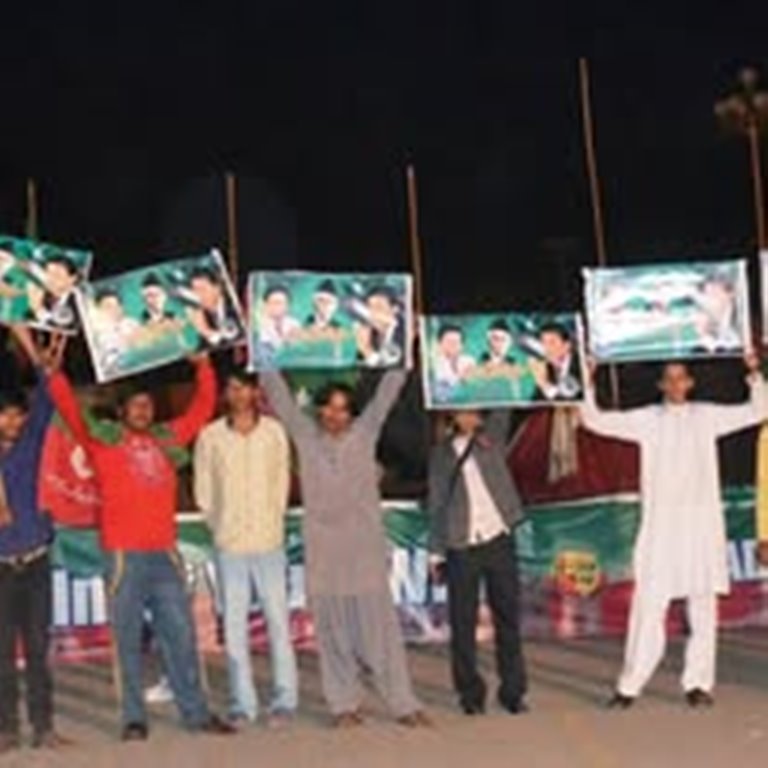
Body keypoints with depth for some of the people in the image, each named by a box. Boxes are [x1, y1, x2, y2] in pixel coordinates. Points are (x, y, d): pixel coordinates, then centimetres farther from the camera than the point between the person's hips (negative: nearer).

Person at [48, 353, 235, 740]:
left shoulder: (165, 440, 13)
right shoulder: (103, 444, 2)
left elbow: (202, 408, 21)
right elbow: (71, 414, -10)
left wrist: (203, 367, 18)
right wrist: (54, 374, -18)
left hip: (164, 554, 4)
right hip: (124, 556, -3)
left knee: (180, 635, 7)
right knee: (128, 640, 2)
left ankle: (196, 712, 15)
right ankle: (133, 718, 9)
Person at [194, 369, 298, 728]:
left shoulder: (274, 432, 1)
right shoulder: (210, 436, 2)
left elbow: (281, 482, 6)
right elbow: (203, 490, 7)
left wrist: (272, 523, 2)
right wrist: (221, 526, 4)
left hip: (269, 540, -1)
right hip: (229, 545, 1)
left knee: (278, 621, 2)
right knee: (234, 626, 3)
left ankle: (285, 699, 10)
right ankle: (242, 703, 11)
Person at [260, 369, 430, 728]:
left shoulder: (365, 432, 6)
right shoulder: (305, 435, 6)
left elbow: (388, 389, 5)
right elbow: (278, 392, 8)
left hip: (365, 549, -1)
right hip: (322, 552, 1)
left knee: (379, 627, -1)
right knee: (333, 631, 4)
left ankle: (402, 703, 3)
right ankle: (343, 704, 13)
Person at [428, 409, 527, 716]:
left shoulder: (492, 434, 9)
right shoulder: (441, 453, 8)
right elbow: (436, 505, 7)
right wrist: (437, 553, 3)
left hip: (498, 540, 0)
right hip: (461, 548, 0)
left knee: (507, 617, 3)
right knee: (463, 623, 2)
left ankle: (512, 690, 11)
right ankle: (470, 692, 11)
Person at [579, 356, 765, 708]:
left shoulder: (707, 416, 10)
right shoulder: (646, 419, 8)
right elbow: (595, 420, 5)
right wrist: (589, 382, -5)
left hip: (702, 524, 1)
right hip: (659, 524, -1)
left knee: (703, 607, 3)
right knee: (648, 604, -6)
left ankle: (698, 683, 10)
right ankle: (630, 686, -2)